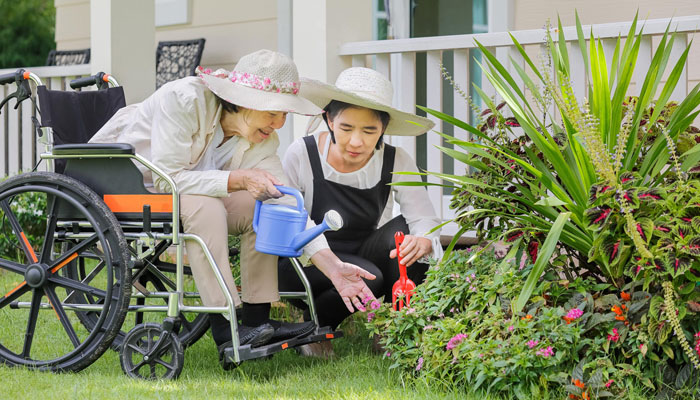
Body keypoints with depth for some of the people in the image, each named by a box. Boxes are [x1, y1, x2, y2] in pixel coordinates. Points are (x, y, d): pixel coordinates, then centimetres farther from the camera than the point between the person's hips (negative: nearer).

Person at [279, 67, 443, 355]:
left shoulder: (396, 163, -10)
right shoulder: (302, 155, -15)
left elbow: (427, 221, -17)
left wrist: (422, 242, -42)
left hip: (364, 255, 3)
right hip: (307, 267, -3)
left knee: (403, 229, -27)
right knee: (367, 277, -33)